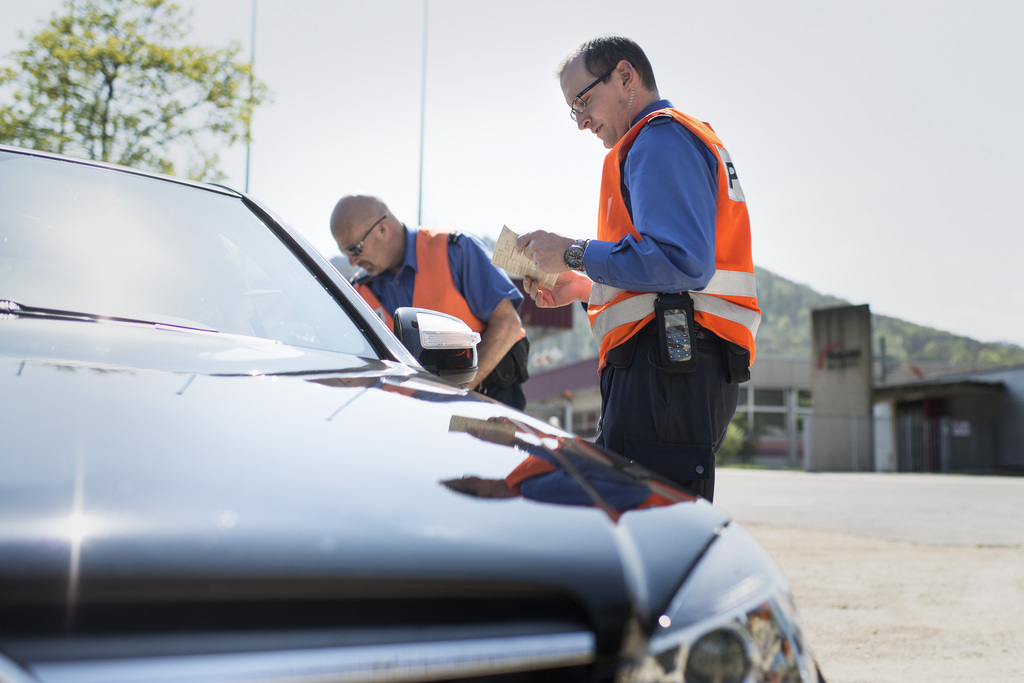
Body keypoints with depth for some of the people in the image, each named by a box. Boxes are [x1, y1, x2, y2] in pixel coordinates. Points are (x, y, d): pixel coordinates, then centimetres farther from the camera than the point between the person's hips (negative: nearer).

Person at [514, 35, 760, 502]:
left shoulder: (660, 136, -3)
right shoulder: (688, 139, 30)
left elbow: (683, 262, -19)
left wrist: (575, 254, -9)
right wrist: (582, 288, 24)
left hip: (668, 363, -10)